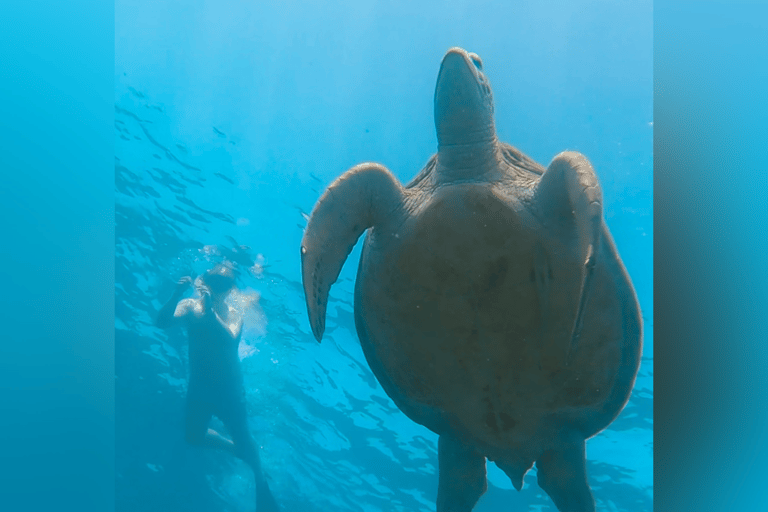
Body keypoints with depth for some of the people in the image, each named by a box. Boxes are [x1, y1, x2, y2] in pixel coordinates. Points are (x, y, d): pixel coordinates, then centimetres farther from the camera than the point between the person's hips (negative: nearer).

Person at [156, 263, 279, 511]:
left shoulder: (233, 314, -13)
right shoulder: (190, 306, -8)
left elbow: (230, 338, -34)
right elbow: (162, 322, -25)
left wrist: (210, 309, -43)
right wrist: (176, 295, -40)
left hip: (229, 388, -3)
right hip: (198, 386, 3)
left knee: (242, 437, -1)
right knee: (194, 437, 9)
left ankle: (261, 484, 22)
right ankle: (237, 449, 35)